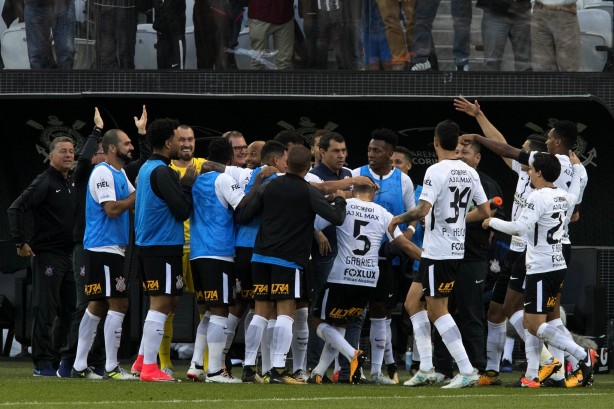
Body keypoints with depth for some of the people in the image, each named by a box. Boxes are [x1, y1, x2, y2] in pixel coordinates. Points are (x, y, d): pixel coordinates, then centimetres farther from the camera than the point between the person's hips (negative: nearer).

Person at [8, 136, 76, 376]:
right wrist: (20, 242, -19)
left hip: (69, 255, 8)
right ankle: (43, 363, -5)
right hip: (47, 255, -8)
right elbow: (15, 209, -17)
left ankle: (61, 360, 18)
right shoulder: (44, 183, -11)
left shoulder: (72, 183, 13)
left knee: (70, 310, 10)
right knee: (45, 310, -7)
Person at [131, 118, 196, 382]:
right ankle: (149, 368, -8)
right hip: (164, 246, -10)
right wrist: (188, 182, -5)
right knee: (161, 304, -7)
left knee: (166, 303, 17)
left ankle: (142, 360, 18)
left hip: (147, 244, 10)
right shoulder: (162, 172, -16)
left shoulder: (146, 169, 15)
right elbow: (183, 210, -18)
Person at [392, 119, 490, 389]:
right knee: (412, 301, 16)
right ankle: (426, 369, 13)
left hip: (438, 252, -8)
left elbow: (422, 210, -24)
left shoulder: (436, 171, -16)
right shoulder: (469, 173, 8)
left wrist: (398, 219, -6)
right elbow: (485, 212, 13)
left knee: (437, 310, -3)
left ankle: (467, 371, -8)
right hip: (457, 248, 8)